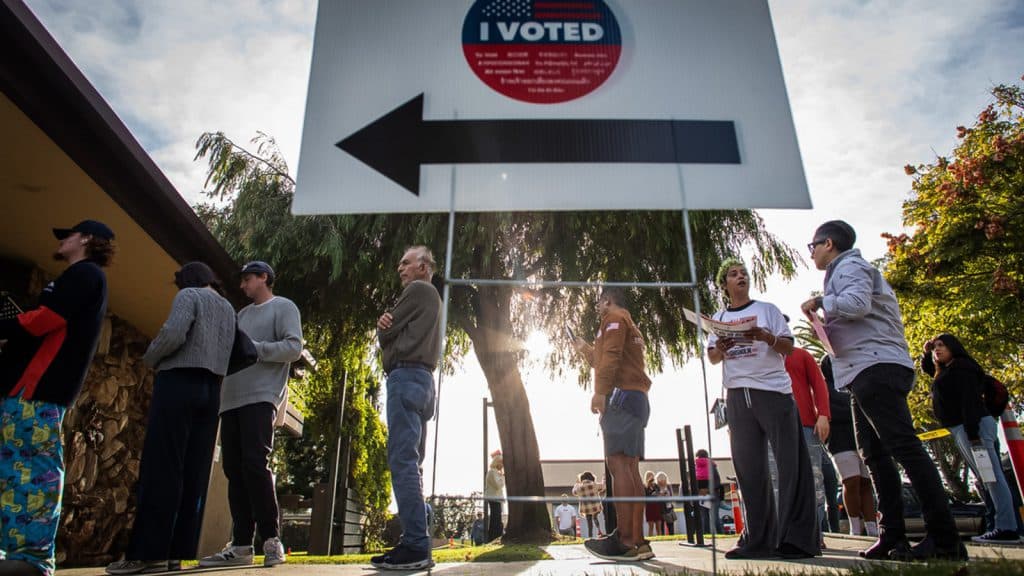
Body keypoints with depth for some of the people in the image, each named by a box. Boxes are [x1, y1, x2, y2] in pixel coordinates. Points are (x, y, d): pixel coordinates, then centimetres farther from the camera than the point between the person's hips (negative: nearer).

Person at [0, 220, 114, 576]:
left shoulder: (84, 273, -3)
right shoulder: (82, 279, 28)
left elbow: (43, 320, -16)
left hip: (37, 384, -10)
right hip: (38, 382, 10)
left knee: (29, 466, -12)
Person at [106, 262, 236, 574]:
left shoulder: (189, 296, 2)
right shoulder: (229, 309, 22)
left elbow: (174, 333, -15)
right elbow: (230, 355, 12)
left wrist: (150, 358, 1)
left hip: (179, 383, -6)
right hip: (211, 390, 7)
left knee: (161, 467, -8)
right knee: (194, 473, 1)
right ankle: (179, 551, 0)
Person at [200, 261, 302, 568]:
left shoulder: (283, 307, 6)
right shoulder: (242, 314, 27)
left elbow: (294, 348, -8)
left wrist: (251, 347, -13)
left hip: (261, 397, -7)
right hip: (231, 399, 7)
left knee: (255, 464, -14)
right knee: (235, 470, 3)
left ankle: (272, 540, -8)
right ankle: (241, 545, 6)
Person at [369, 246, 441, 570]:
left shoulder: (418, 289, 0)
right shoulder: (431, 298, 29)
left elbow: (384, 334, -4)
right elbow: (400, 332, 20)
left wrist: (383, 327, 18)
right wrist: (386, 325, -1)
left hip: (407, 376, -10)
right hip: (421, 379, 10)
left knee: (402, 461, -15)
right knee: (409, 463, 7)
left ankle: (415, 547, -19)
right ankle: (416, 545, 6)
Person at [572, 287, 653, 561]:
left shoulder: (614, 318, 3)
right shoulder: (630, 326, 32)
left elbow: (611, 356, -15)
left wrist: (600, 392, -23)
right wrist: (584, 348, 51)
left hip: (621, 395, -10)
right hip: (636, 398, 10)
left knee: (618, 463, -18)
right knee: (630, 468, 3)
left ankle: (625, 540, -24)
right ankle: (638, 541, 1)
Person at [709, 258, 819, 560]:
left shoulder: (767, 309, 10)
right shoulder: (719, 318, 17)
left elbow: (788, 346, 2)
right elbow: (712, 358, 12)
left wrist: (765, 336, -17)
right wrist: (721, 348, -10)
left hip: (773, 391, -3)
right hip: (737, 396, 3)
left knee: (791, 462, -9)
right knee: (749, 469, 3)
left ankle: (798, 538, -6)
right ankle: (758, 540, 9)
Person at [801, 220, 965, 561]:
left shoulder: (849, 266, -2)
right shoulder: (843, 272, 28)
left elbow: (857, 303, -20)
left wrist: (819, 302, -7)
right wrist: (824, 321, 18)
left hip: (876, 366, -11)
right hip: (866, 372, 11)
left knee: (904, 447, -14)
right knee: (875, 454, 6)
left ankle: (944, 539, -15)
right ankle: (893, 536, 7)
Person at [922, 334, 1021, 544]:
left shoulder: (961, 369, -8)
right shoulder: (945, 372, 21)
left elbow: (970, 400, -18)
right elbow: (927, 369, 43)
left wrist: (972, 433, -25)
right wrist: (926, 352, 23)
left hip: (973, 426, -10)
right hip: (962, 430, 10)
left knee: (990, 476, -10)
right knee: (986, 478, 7)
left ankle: (1007, 529, -10)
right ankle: (1002, 526, 8)